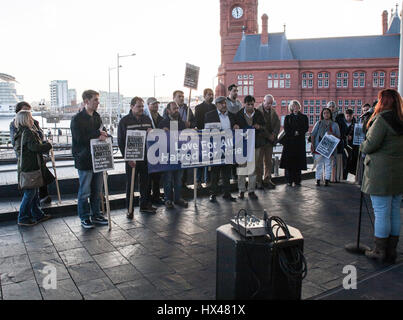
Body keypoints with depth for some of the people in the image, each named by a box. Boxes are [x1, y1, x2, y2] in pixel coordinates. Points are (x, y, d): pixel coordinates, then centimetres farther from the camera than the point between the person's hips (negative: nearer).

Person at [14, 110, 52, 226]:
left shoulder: (21, 132, 14)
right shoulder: (27, 133, -18)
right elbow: (35, 147, -28)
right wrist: (48, 145, -11)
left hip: (31, 167, 10)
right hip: (29, 168, -10)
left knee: (34, 192, 17)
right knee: (29, 193, -1)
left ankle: (37, 215, 26)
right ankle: (23, 218, 8)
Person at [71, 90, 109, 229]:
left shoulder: (97, 117, 12)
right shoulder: (77, 119, -9)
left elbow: (103, 131, 14)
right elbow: (80, 138, -17)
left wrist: (103, 136, -9)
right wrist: (97, 134, -13)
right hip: (84, 160, -6)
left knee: (97, 190, 13)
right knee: (85, 191, 2)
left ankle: (96, 215, 25)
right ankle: (84, 218, 15)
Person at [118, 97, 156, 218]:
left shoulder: (147, 119, 10)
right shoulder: (124, 121, -4)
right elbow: (121, 141, -5)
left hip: (145, 156, 5)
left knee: (145, 181, 12)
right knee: (130, 183, 3)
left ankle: (145, 205, 25)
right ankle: (129, 208, 12)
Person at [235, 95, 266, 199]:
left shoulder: (258, 114, 7)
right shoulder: (238, 114, 1)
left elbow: (264, 126, 14)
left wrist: (259, 127, -7)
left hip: (255, 144, 2)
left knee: (253, 168, 3)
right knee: (241, 167, 0)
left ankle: (251, 191, 12)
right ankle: (241, 190, 12)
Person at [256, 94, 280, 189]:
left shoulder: (273, 111, 13)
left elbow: (277, 123, 9)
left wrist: (274, 134, -7)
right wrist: (268, 136, -12)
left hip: (270, 140, 6)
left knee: (268, 161, 8)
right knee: (259, 161, -1)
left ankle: (267, 180, 14)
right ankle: (259, 181, 5)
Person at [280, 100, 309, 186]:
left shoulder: (304, 117, 15)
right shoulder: (288, 117, 14)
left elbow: (306, 128, 2)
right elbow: (286, 129, 2)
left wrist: (298, 132, -13)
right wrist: (294, 133, -12)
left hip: (300, 141, 1)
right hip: (289, 141, 0)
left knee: (298, 161, -3)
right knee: (289, 160, -6)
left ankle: (297, 181, 2)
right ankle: (289, 181, -2)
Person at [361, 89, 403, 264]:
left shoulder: (382, 119, -14)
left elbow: (370, 145, -17)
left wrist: (362, 146, 4)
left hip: (381, 174, -8)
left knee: (381, 212, 0)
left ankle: (380, 250, 9)